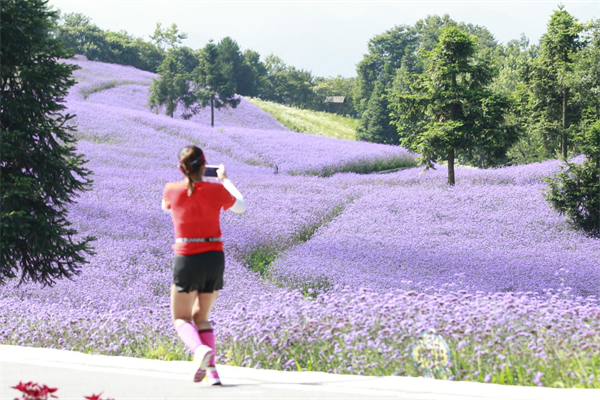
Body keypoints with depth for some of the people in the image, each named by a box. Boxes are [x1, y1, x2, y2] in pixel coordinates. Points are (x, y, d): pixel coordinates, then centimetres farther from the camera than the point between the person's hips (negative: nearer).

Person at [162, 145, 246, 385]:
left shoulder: (172, 190, -7)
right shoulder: (216, 190, -4)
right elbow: (241, 206, 17)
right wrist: (224, 180, 30)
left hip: (187, 259, -2)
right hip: (215, 257, 3)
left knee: (180, 318, 11)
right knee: (201, 317, 18)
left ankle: (200, 348, -20)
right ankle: (210, 369, 4)